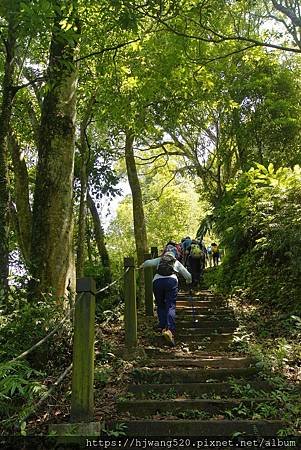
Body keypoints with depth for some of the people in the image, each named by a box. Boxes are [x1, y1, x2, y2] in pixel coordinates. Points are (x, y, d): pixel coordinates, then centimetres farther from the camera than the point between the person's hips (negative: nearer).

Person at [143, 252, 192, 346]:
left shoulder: (159, 260, 27)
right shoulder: (177, 262, 28)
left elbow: (148, 262, 13)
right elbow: (188, 276, 29)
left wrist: (141, 266, 33)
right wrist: (188, 281, 51)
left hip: (157, 281, 1)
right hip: (171, 281, -1)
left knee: (160, 306, 17)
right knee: (171, 307, -6)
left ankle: (162, 327, 9)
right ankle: (170, 330, -23)